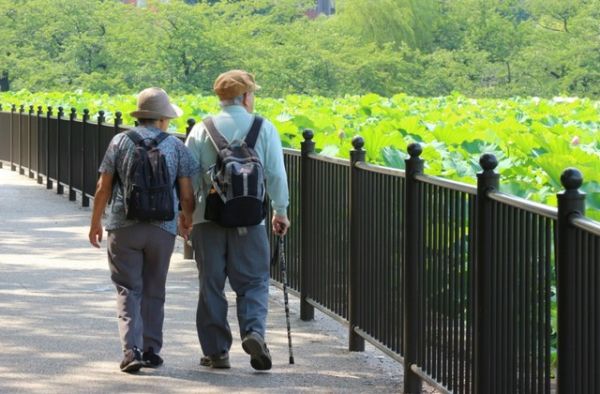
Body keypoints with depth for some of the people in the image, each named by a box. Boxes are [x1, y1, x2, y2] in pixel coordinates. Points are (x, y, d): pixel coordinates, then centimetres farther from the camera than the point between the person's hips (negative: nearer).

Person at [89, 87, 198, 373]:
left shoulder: (120, 142, 0)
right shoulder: (175, 146, 2)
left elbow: (103, 188, 1)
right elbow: (187, 193, 2)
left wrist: (95, 222, 13)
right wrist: (187, 218, 21)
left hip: (124, 227, -1)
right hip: (162, 228, 1)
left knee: (129, 290, 2)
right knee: (153, 291, 14)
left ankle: (132, 350, -11)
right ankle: (151, 350, 16)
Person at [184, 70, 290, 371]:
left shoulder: (201, 130, 2)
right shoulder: (264, 129, -1)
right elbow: (276, 174, 0)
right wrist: (280, 211, 12)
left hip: (208, 218, 1)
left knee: (211, 284, 9)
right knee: (252, 282, 6)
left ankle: (216, 351, 10)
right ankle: (254, 331, -19)